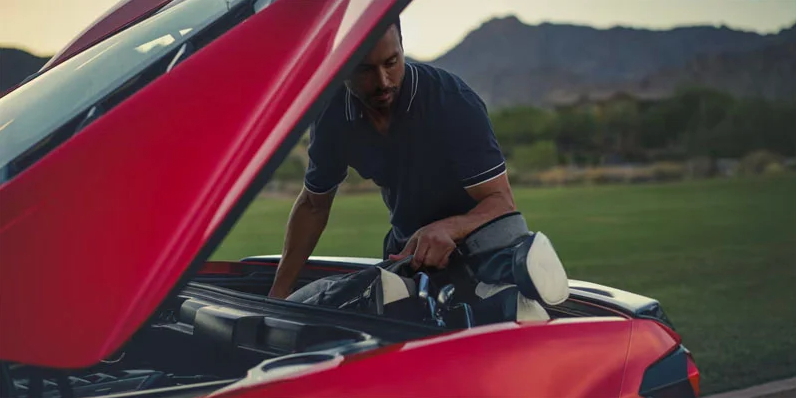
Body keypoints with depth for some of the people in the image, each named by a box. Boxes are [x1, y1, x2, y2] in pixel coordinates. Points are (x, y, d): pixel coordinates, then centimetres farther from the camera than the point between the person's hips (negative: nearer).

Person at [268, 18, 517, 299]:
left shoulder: (455, 103, -27)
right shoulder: (332, 115, -12)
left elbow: (503, 205, -28)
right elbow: (313, 205, 2)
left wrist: (447, 229, -50)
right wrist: (279, 291, -4)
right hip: (406, 250, 4)